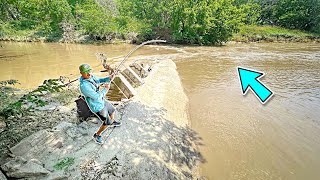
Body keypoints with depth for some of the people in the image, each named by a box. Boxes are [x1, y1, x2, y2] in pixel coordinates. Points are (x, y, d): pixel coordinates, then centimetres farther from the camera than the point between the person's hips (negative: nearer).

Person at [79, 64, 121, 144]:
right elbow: (97, 96, -33)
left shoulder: (89, 76, -11)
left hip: (101, 101, 9)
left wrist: (109, 78, -10)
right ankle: (97, 135, 32)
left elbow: (99, 80, 8)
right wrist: (105, 89, -19)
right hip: (97, 106, -8)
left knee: (112, 110, 29)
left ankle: (113, 122, 60)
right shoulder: (84, 86, -39)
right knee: (107, 122, 6)